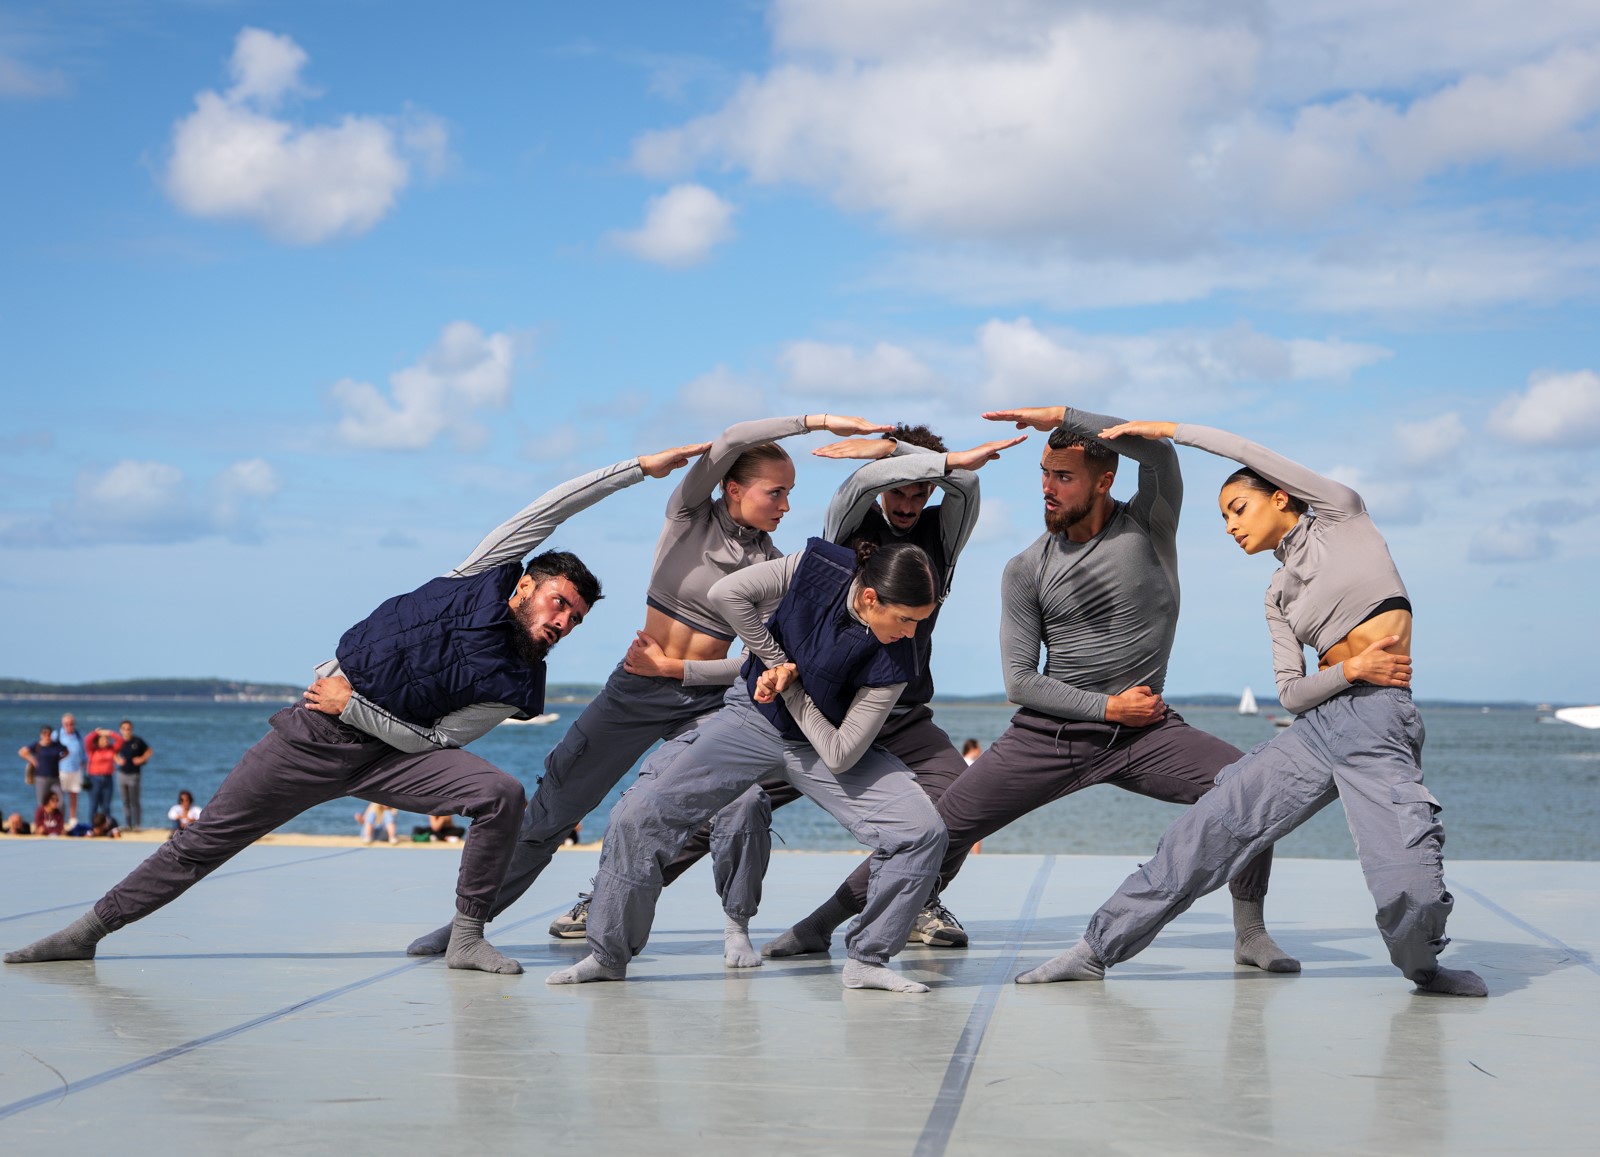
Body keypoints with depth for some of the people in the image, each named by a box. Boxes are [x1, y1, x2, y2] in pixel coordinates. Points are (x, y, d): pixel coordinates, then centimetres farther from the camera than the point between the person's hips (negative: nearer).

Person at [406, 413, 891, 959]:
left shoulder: (772, 566, 0)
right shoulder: (689, 514, -4)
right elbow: (727, 443, -22)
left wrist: (675, 668, -12)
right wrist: (818, 421, -25)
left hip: (707, 702, 1)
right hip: (635, 689, -1)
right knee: (552, 806, 4)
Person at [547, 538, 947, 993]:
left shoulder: (894, 662, -24)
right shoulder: (822, 567, -23)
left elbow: (840, 755, -22)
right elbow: (728, 593, -15)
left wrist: (791, 688, -20)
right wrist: (779, 662, -14)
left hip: (822, 746, 0)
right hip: (752, 719, 0)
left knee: (923, 833, -20)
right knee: (638, 814, -15)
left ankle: (868, 959, -3)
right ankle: (608, 955, 3)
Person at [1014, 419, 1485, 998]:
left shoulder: (1342, 514, 7)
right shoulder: (1278, 594, 19)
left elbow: (1250, 453, -1)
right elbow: (1291, 693, 10)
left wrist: (1167, 429, 6)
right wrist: (1351, 669, -9)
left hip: (1381, 722, -6)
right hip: (1317, 723, 6)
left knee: (1412, 901, -20)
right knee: (1209, 828, -2)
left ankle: (1424, 966, 13)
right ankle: (1099, 948, 6)